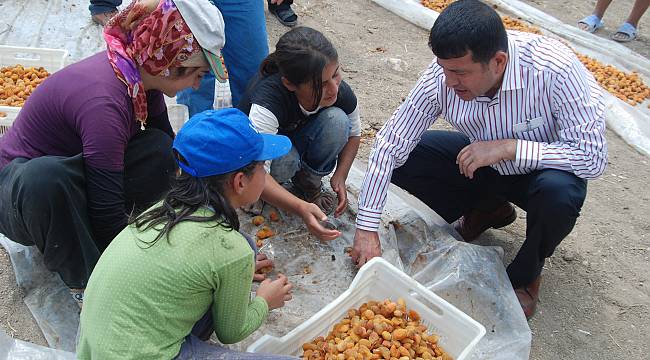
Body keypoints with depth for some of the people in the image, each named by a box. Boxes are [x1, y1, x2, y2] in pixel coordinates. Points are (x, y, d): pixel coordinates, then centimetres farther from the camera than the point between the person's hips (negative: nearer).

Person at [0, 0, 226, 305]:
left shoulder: (142, 72, -11)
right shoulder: (103, 101, -36)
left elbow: (169, 153, 4)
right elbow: (108, 216, -31)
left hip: (72, 182, 7)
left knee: (158, 149, -18)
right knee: (44, 177, -41)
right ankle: (84, 283, -18)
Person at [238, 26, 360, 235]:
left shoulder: (340, 92, -26)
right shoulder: (268, 100, -41)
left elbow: (353, 132, -4)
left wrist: (340, 176, -18)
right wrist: (300, 208, -55)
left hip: (299, 140, 4)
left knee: (337, 120, -28)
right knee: (284, 160, -39)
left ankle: (308, 182, -5)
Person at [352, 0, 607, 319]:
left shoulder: (554, 69, -34)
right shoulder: (443, 74, -25)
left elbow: (593, 157, -30)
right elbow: (390, 144, -20)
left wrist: (510, 147, -38)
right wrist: (367, 229, -22)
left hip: (540, 167, -3)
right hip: (481, 161, 3)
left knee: (558, 192, -37)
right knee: (401, 159, -16)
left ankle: (525, 275, -2)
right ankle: (487, 209, 11)